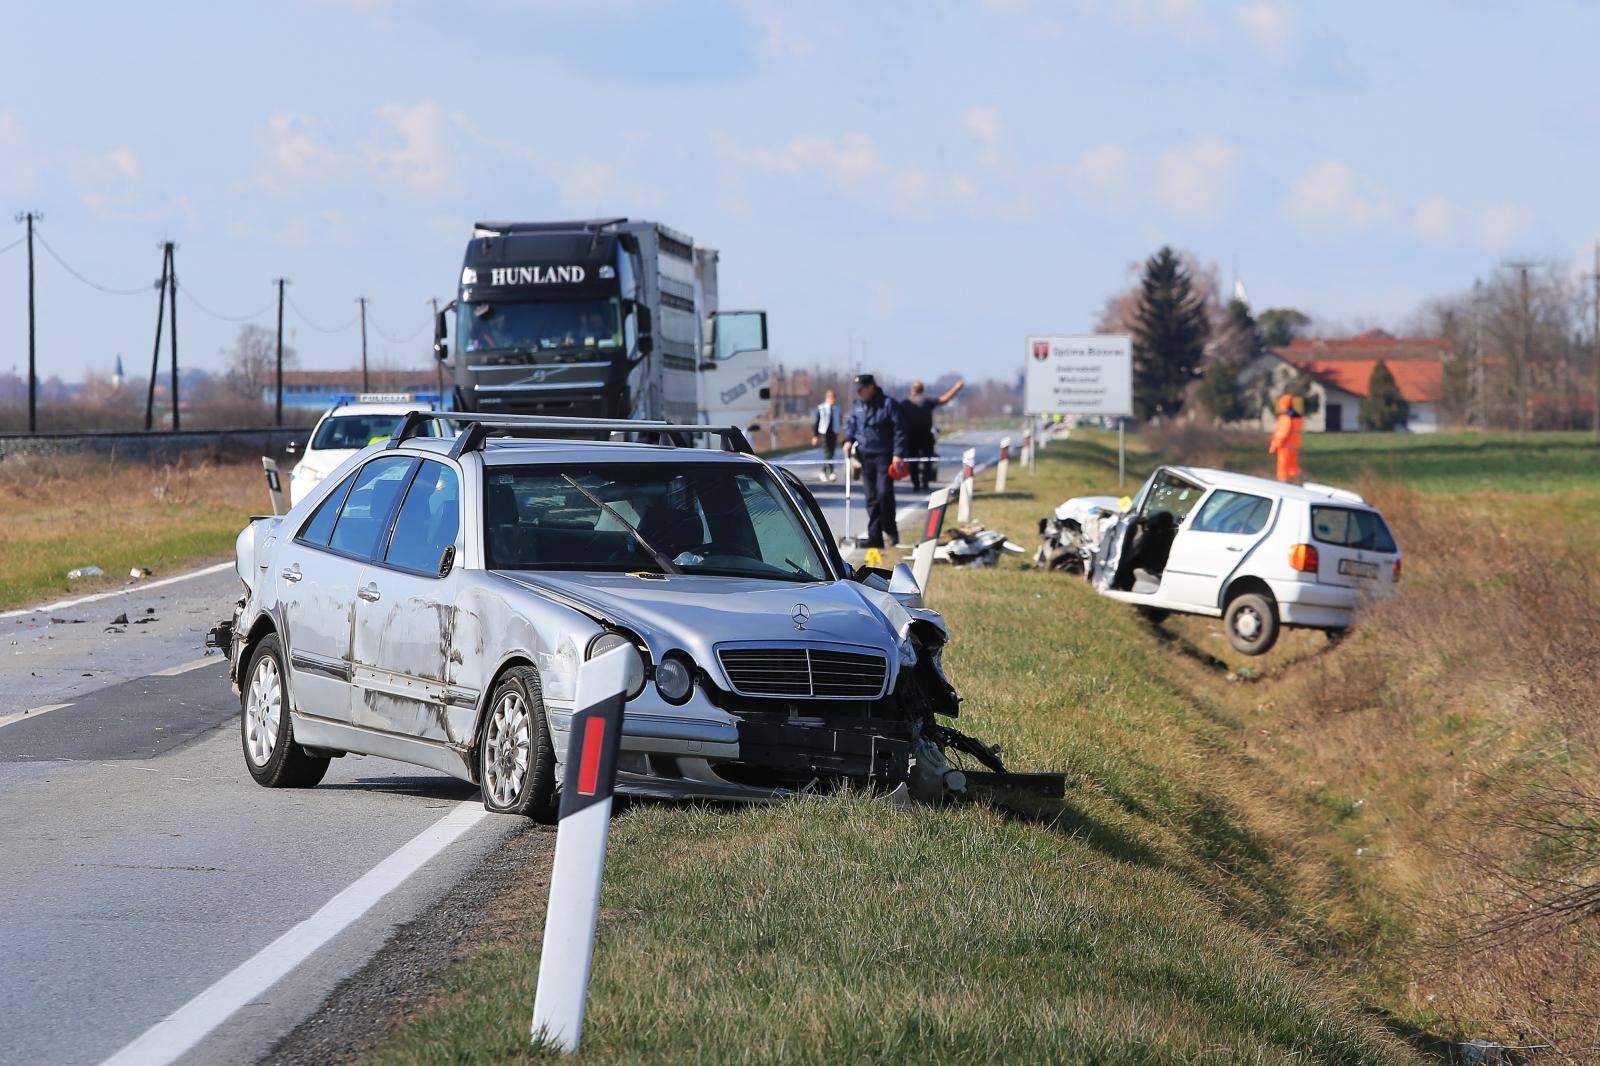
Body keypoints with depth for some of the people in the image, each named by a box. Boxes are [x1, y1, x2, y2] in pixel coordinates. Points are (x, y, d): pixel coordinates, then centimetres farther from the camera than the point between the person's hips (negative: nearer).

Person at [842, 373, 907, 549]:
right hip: (865, 456, 6)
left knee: (884, 493, -15)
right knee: (871, 498, 5)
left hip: (884, 455, -6)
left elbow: (899, 429, -8)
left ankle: (890, 531, 1)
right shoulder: (858, 406, 12)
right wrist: (848, 439, 3)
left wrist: (898, 454, -14)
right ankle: (875, 538, 8)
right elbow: (851, 424, 24)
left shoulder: (888, 404, -7)